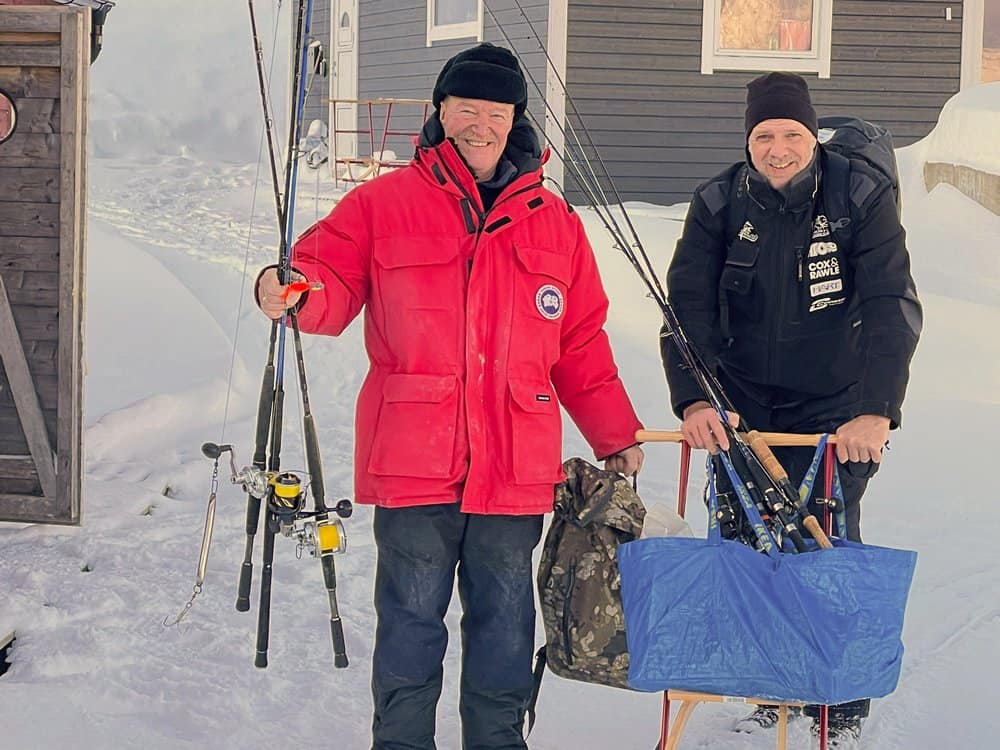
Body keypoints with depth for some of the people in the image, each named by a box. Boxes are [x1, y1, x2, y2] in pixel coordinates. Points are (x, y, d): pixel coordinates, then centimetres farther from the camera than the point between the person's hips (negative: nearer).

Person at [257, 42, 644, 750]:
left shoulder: (554, 222, 13)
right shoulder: (382, 204, 4)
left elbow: (581, 345, 16)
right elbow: (332, 281, 1)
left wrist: (616, 433, 12)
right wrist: (293, 292, -23)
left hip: (515, 470, 2)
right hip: (413, 462, -2)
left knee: (504, 620, 11)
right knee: (412, 618, 6)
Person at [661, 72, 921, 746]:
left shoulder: (863, 197, -12)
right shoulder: (719, 205, -5)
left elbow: (893, 308, -19)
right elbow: (688, 306, -12)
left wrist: (876, 411, -32)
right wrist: (692, 398, -29)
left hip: (835, 410, -2)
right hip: (741, 409, 3)